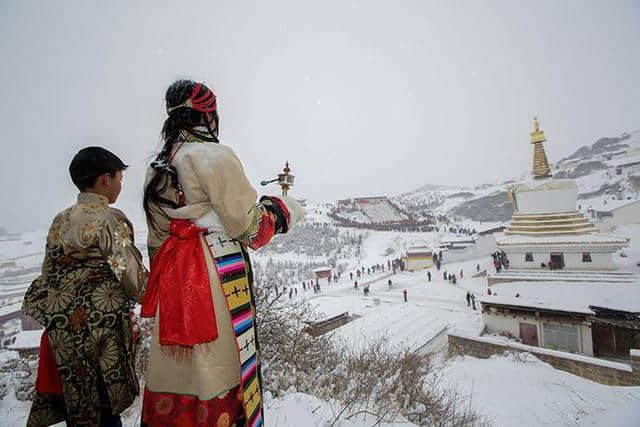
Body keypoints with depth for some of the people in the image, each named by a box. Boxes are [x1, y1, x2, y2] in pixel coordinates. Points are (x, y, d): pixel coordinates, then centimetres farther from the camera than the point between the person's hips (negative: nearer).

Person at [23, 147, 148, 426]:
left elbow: (48, 271, 14)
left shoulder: (60, 220, 8)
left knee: (76, 401, 20)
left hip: (60, 326, 7)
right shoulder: (110, 219, -14)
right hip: (100, 326, -7)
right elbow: (131, 275, -15)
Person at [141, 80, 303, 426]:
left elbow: (155, 243, 20)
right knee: (217, 372, 3)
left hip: (171, 282, 8)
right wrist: (282, 209, 3)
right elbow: (248, 227, -12)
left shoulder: (156, 168, 17)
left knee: (176, 369, 17)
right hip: (218, 274, -8)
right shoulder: (215, 156, -8)